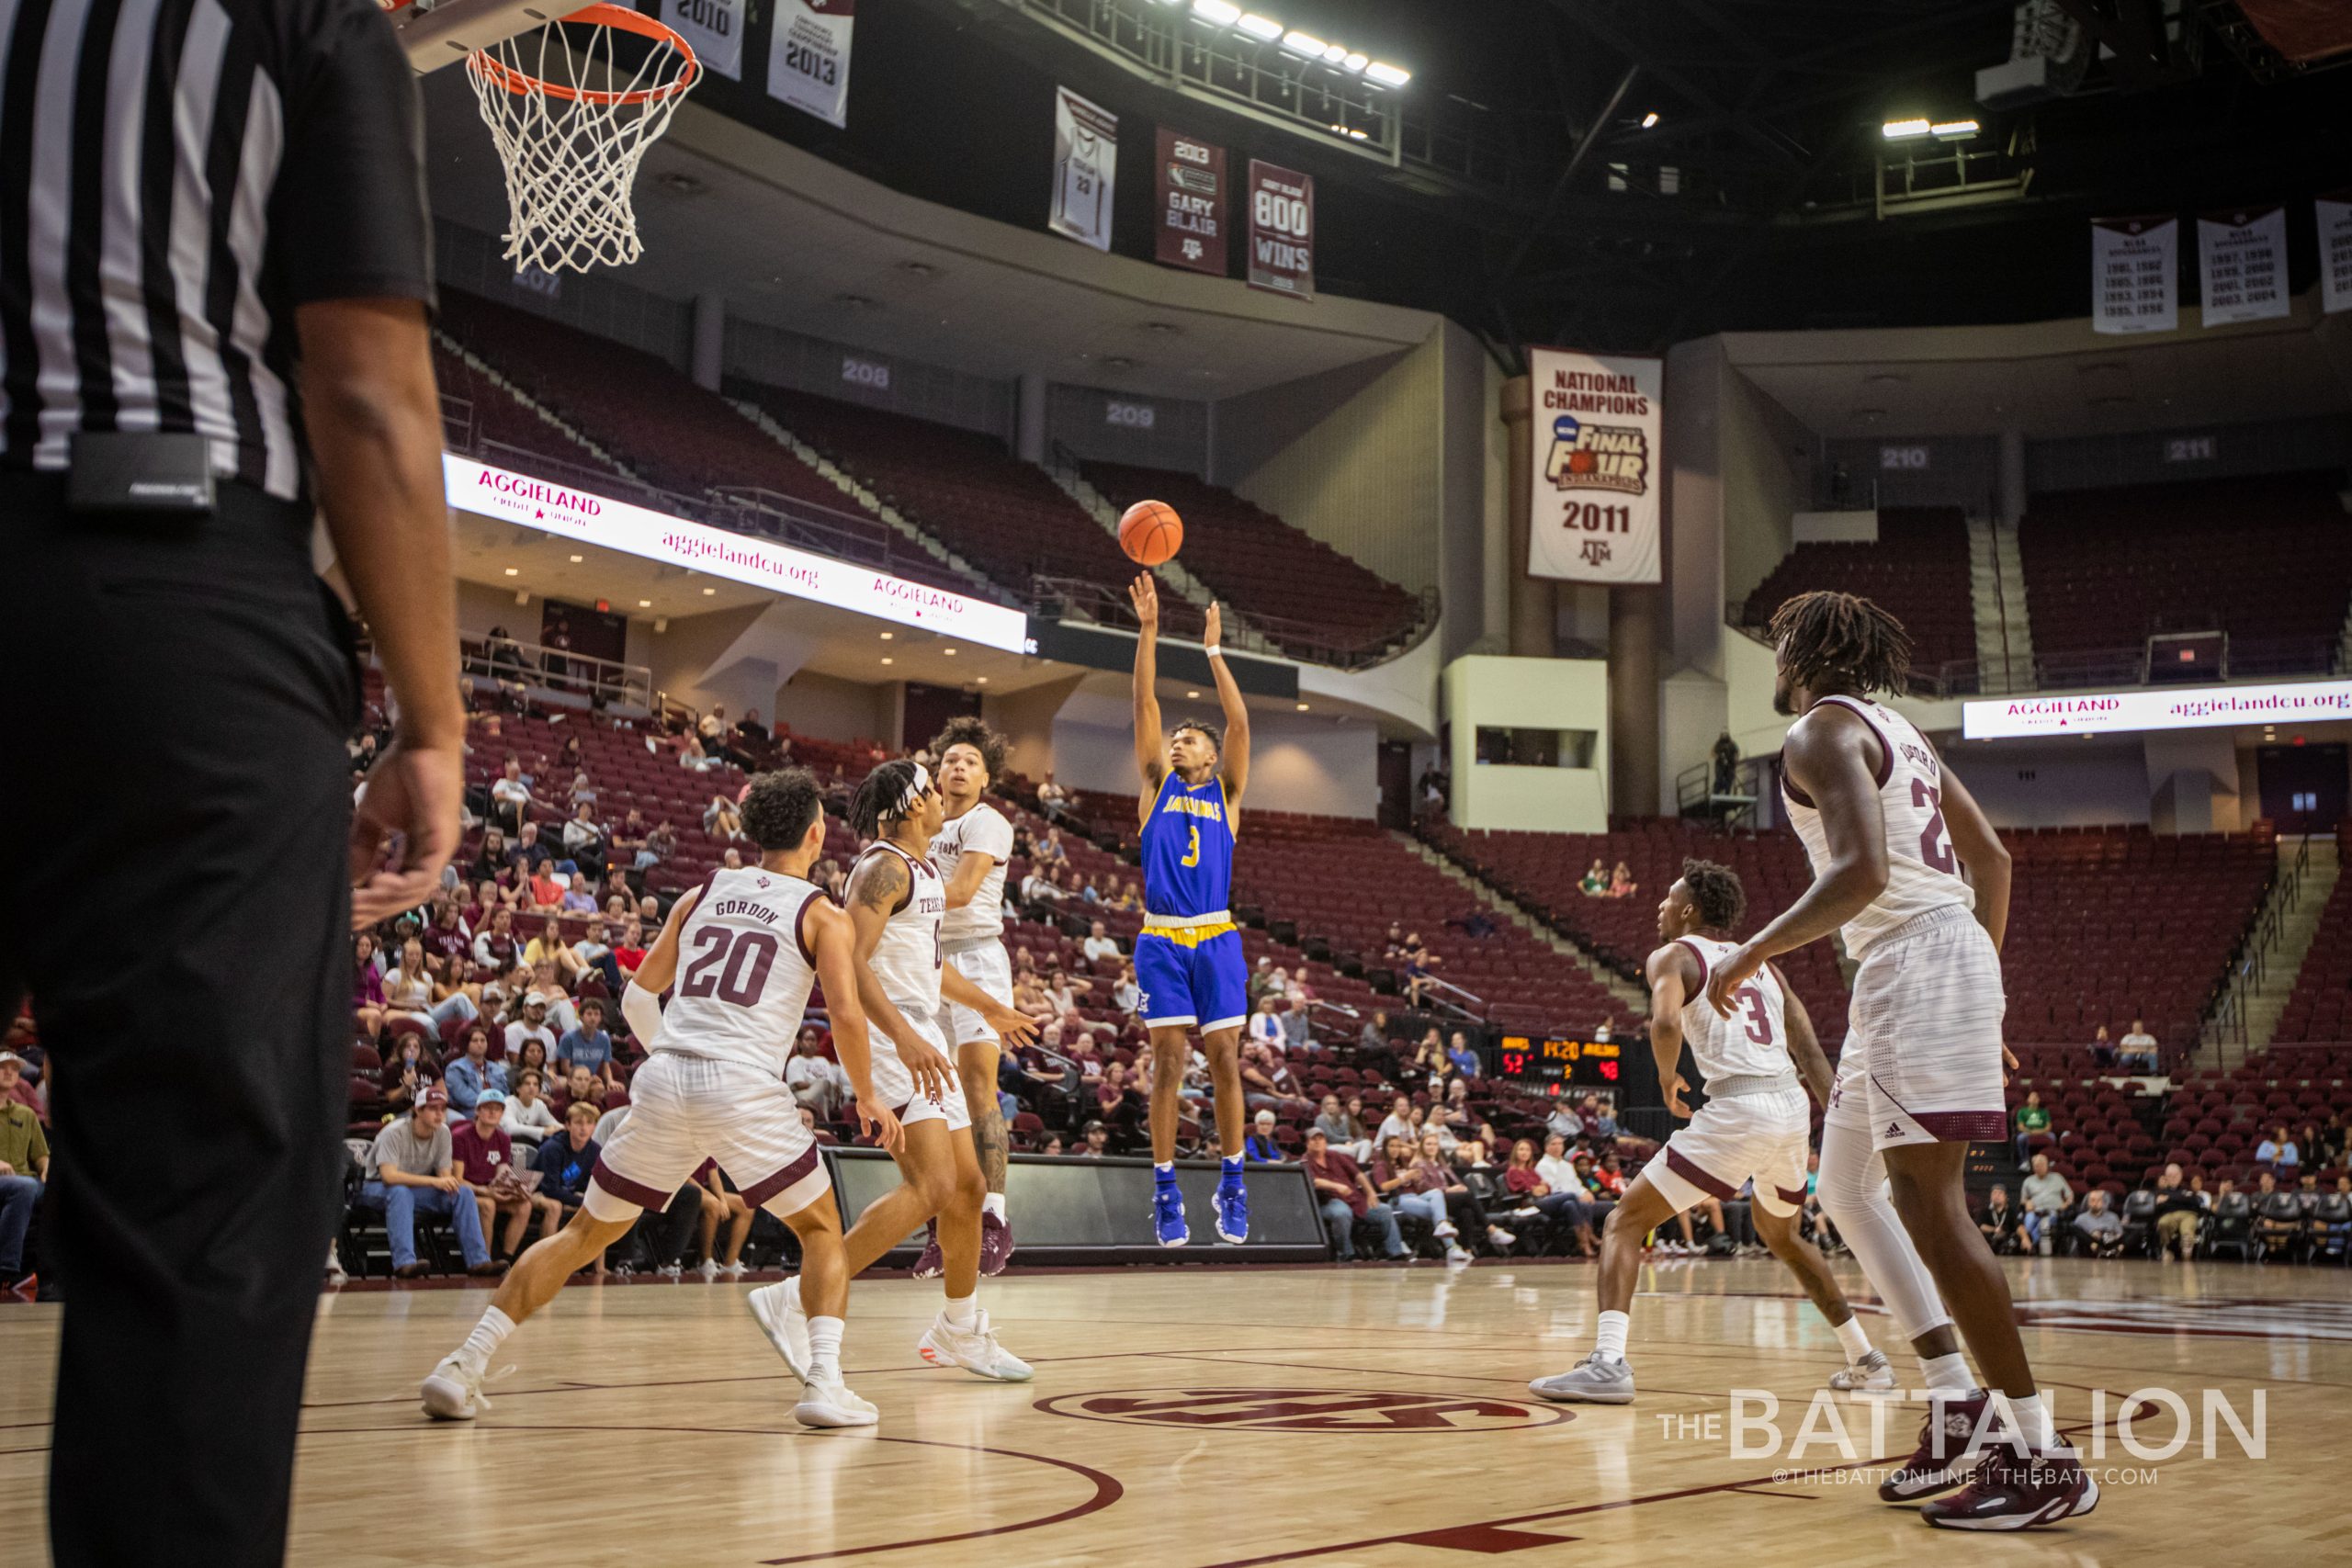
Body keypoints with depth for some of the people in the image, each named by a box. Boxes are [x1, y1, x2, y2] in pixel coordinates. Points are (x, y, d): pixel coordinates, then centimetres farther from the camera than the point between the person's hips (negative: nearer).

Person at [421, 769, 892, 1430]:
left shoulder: (700, 896, 19)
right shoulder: (823, 915, 7)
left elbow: (637, 999, 19)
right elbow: (846, 1013, -4)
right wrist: (869, 1101, 10)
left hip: (663, 1080, 4)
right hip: (746, 1086, -4)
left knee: (586, 1232, 16)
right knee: (821, 1229, 15)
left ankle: (463, 1364, 12)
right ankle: (824, 1382, -1)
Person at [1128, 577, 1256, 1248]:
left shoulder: (1226, 793, 11)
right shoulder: (1157, 785, 12)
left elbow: (1239, 722, 0)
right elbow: (1145, 706, 4)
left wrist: (1214, 651, -2)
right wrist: (1148, 630, -3)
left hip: (1216, 939, 0)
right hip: (1162, 940, 0)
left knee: (1225, 1061, -1)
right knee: (1168, 1062, -2)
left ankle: (1232, 1186, 9)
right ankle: (1165, 1188, 4)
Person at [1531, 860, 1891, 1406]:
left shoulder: (1673, 957, 5)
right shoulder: (1762, 965, 24)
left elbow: (1666, 1022, -17)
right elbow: (1813, 1057, 19)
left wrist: (1668, 1078, 1)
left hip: (1737, 1109, -7)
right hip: (1793, 1106, 7)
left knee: (1626, 1221, 1)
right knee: (1779, 1234, 32)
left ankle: (1608, 1361, -17)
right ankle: (1867, 1360, 35)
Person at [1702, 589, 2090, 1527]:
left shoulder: (1823, 731, -8)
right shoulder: (1892, 729, 22)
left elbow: (1862, 870, -23)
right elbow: (1992, 858, 21)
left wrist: (1751, 955, -15)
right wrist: (1984, 968, 28)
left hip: (1917, 963, -11)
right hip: (1899, 978, 11)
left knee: (1928, 1203, -12)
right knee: (1845, 1190, 16)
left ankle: (2044, 1460, -11)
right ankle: (1956, 1399, 14)